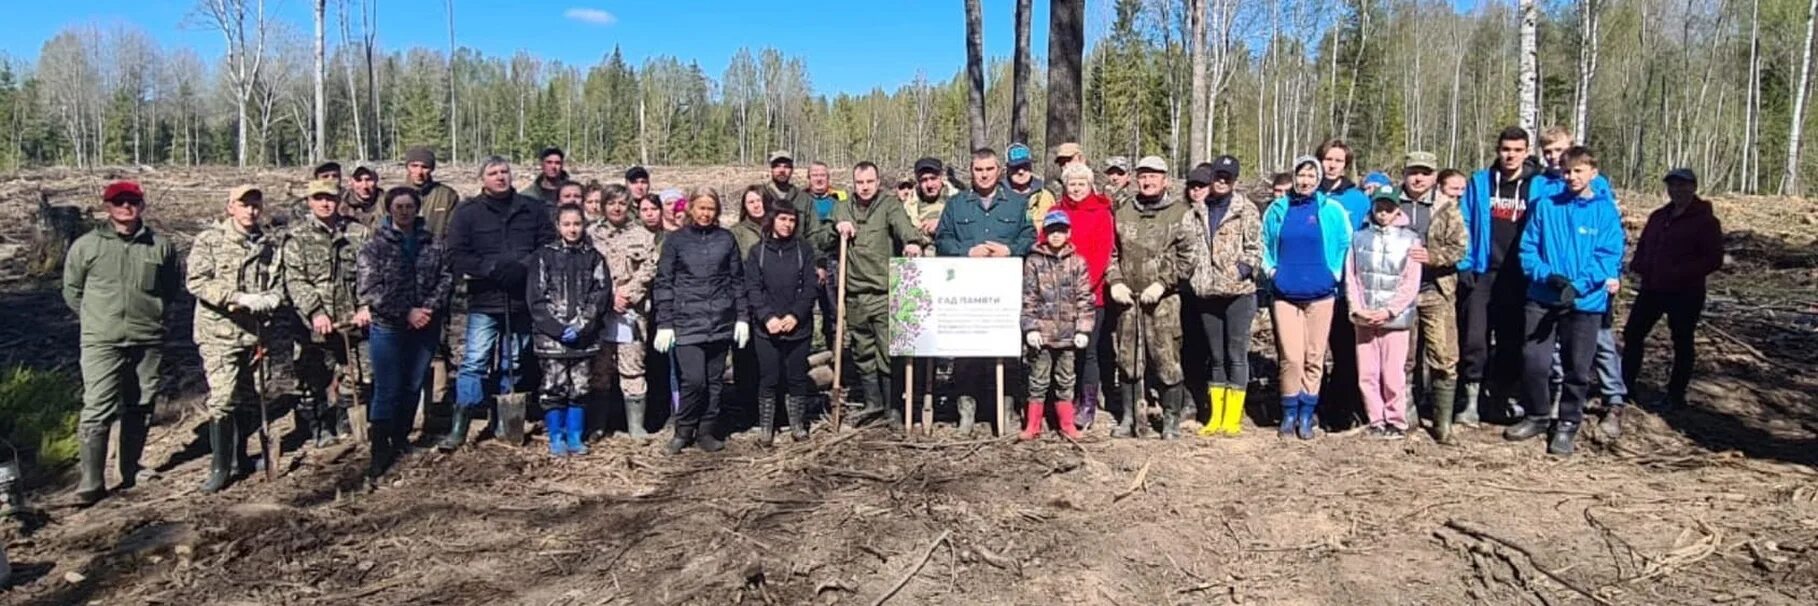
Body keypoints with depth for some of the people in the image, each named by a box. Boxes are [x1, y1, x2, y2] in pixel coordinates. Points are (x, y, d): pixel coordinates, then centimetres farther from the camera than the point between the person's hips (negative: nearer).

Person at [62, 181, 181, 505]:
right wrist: (96, 318, 7)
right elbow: (71, 290, 9)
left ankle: (131, 469, 27)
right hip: (101, 343, -3)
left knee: (141, 408, 12)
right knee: (98, 411, -7)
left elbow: (173, 285, 17)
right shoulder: (86, 245, -1)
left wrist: (153, 310, 10)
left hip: (148, 341, 3)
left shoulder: (161, 245, 3)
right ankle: (91, 481, -1)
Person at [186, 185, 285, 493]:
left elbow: (279, 286, 8)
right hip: (219, 332, -4)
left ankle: (239, 457, 28)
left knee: (246, 398, 14)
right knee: (222, 398, -10)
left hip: (254, 332, 5)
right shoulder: (209, 241, -3)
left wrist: (266, 302, -14)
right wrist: (240, 298, -20)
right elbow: (196, 282, -12)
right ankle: (220, 466, -2)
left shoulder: (269, 246, 9)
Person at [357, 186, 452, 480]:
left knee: (413, 386, 12)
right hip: (388, 327, -3)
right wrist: (407, 312, -17)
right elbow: (370, 289, -11)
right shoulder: (375, 246, -4)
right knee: (387, 390, -3)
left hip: (425, 326, 3)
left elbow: (446, 279, 3)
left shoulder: (433, 244, 6)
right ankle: (380, 450, 4)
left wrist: (430, 308, -13)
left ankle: (400, 439, 28)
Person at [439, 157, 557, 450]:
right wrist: (492, 268, -17)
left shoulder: (533, 209, 8)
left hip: (523, 301, 2)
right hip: (485, 301, -2)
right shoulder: (468, 212, 3)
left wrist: (527, 269, -13)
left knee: (514, 365, 11)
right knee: (475, 362, -6)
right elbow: (456, 256, -4)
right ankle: (459, 428, -1)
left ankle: (504, 424, 23)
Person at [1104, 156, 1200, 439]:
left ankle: (1171, 419, 8)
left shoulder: (1179, 213, 1)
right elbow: (1111, 253, 19)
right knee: (1128, 360, 8)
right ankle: (1129, 418, 18)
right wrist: (1115, 281, 3)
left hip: (1164, 299, -4)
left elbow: (1189, 255, -4)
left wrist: (1162, 283, -12)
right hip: (1128, 299, 4)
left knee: (1167, 359, -4)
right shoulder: (1123, 214, 14)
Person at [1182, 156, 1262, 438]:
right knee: (1215, 356, 10)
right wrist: (1190, 275, 3)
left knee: (1236, 354, -1)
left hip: (1238, 291, -4)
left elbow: (1255, 246, -4)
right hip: (1207, 292, 4)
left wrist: (1245, 269, -18)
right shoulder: (1196, 212, 11)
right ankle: (1216, 416, 16)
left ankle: (1233, 417, 3)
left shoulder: (1246, 210, 0)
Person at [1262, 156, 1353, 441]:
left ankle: (1307, 414, 13)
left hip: (1320, 293, 0)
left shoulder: (1332, 210, 1)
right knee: (1290, 357, -3)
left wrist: (1336, 273, 1)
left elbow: (1346, 245, 9)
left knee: (1314, 357, 3)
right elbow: (1264, 243, 17)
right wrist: (1269, 268, 6)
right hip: (1285, 293, 0)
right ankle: (1289, 413, 10)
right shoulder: (1278, 209, 5)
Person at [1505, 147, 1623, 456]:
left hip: (1586, 302, -1)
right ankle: (1537, 416, 20)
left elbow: (1609, 256, -7)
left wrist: (1578, 285, -20)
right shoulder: (1545, 206, 4)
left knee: (1577, 368, 7)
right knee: (1532, 360, 0)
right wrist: (1548, 276, -14)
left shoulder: (1605, 210, -1)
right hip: (1542, 298, 1)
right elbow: (1528, 249, 2)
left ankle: (1568, 424, 21)